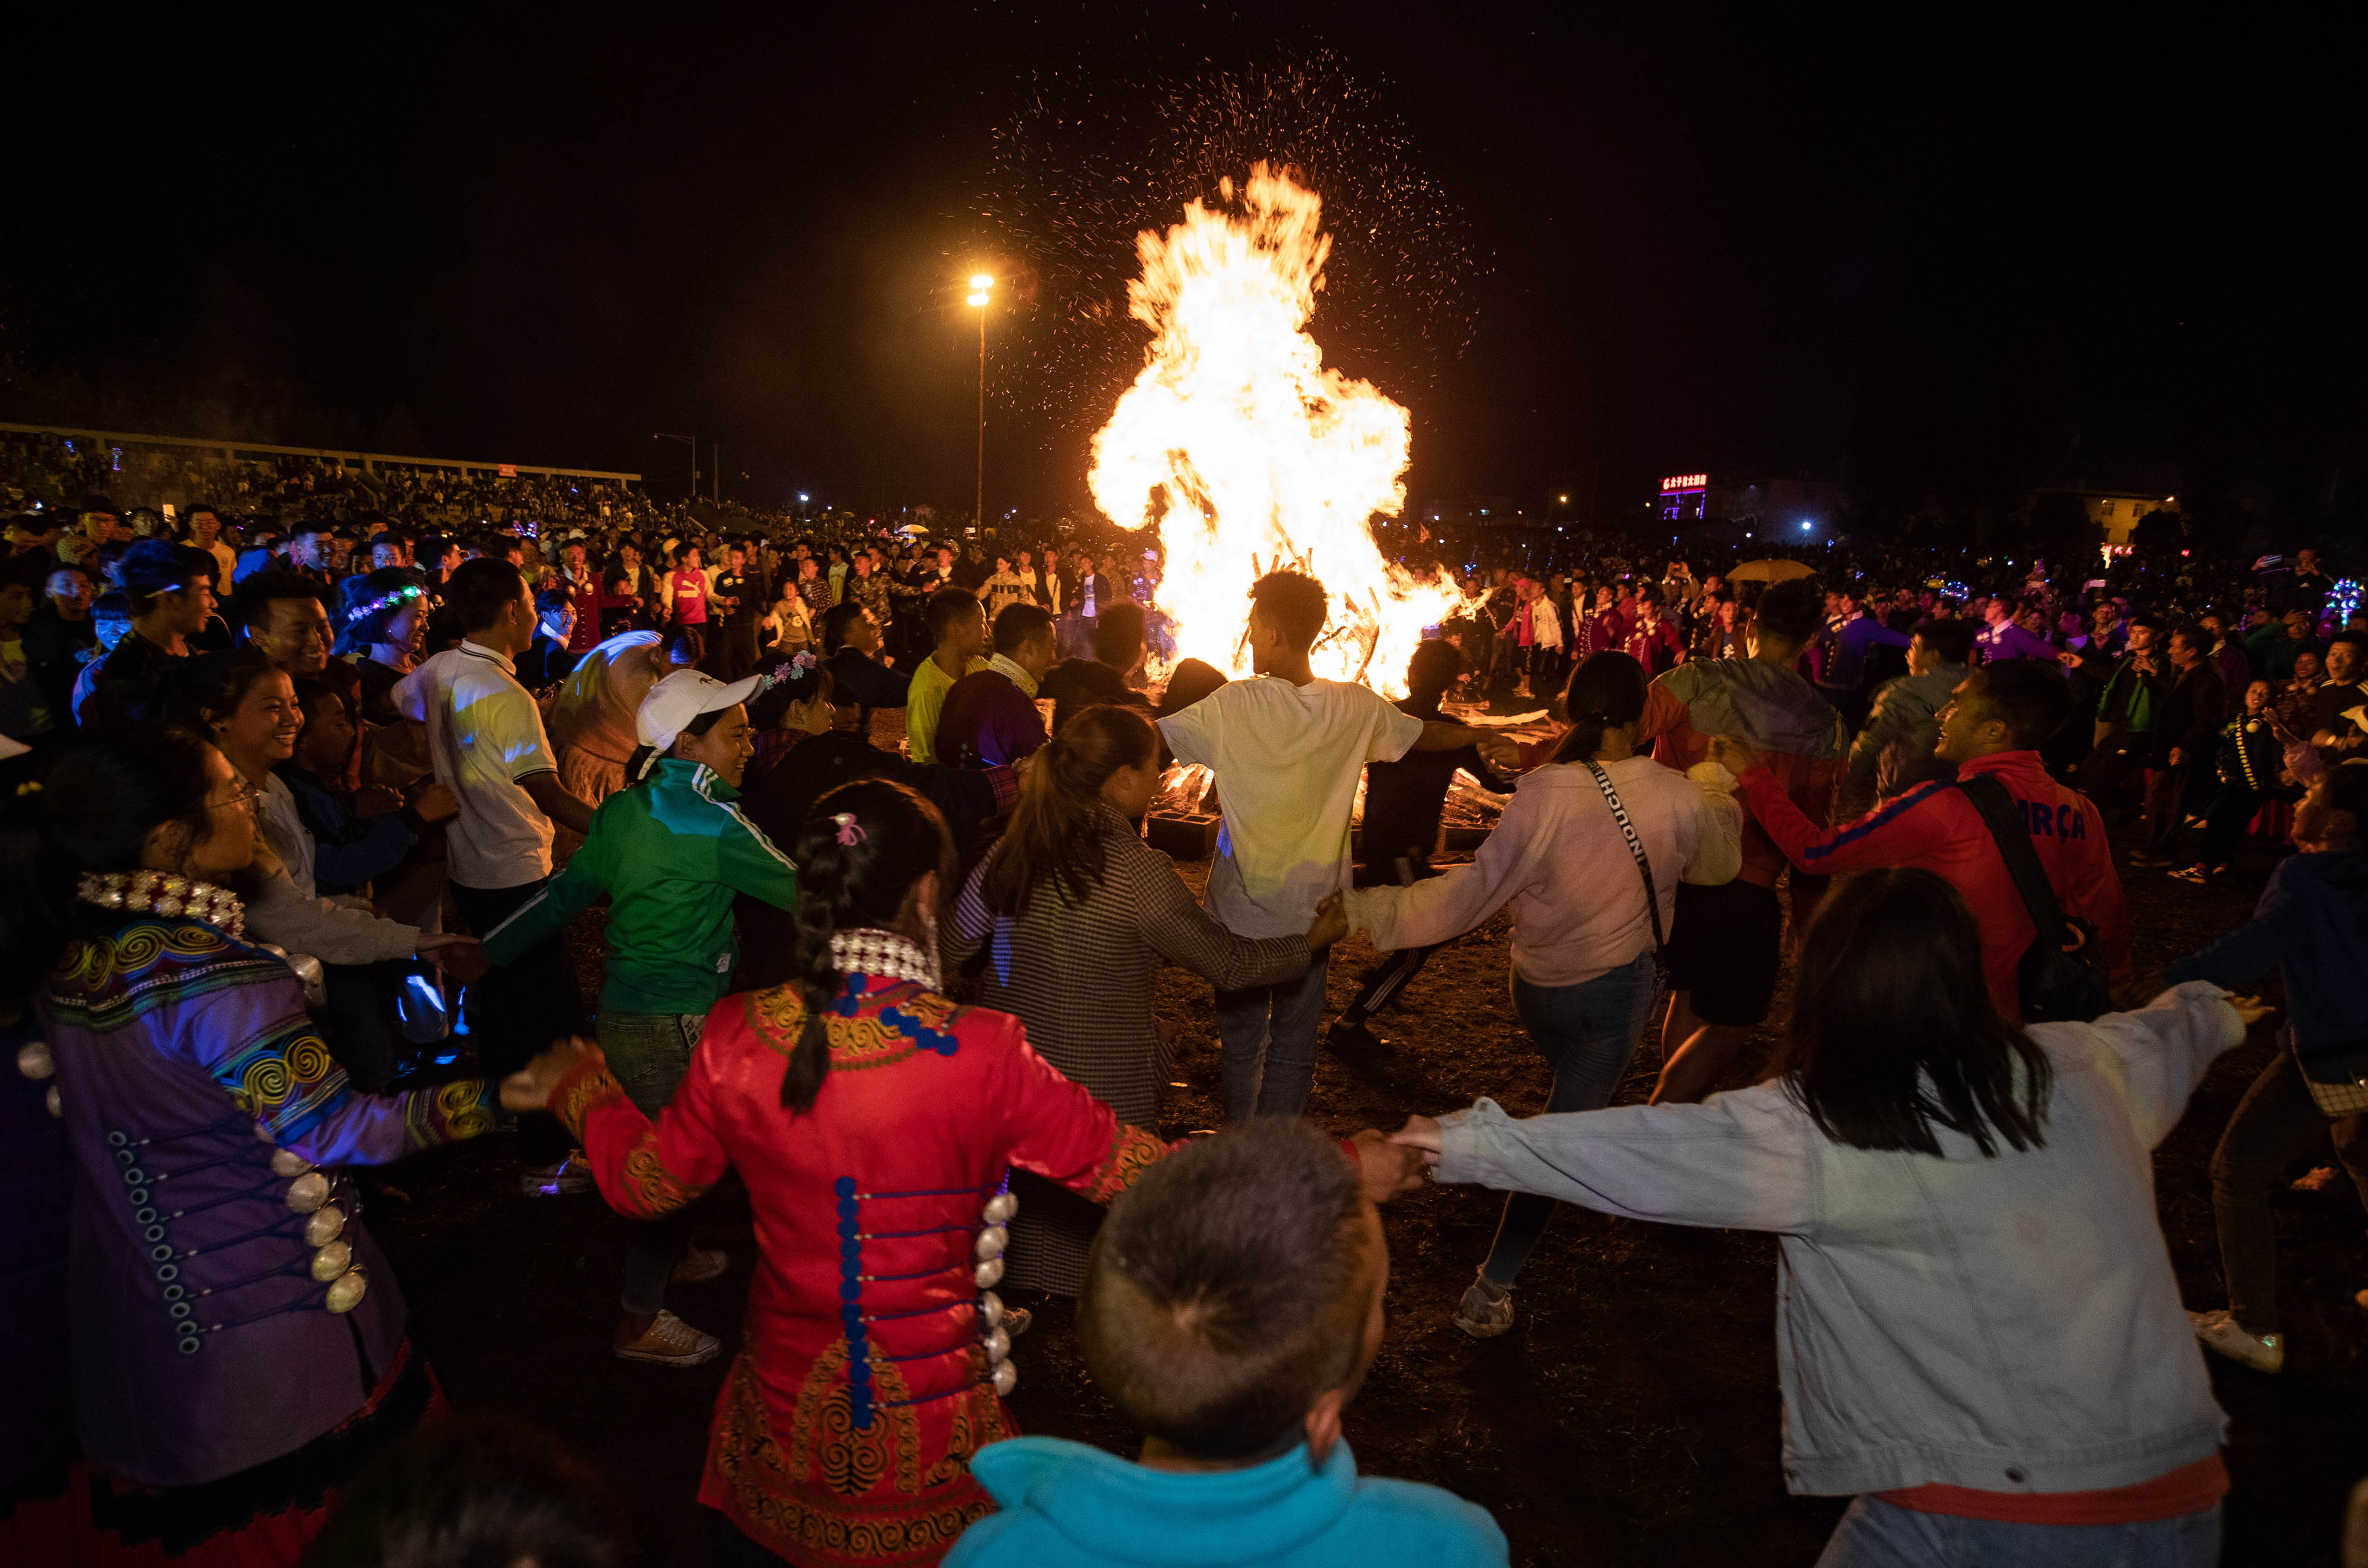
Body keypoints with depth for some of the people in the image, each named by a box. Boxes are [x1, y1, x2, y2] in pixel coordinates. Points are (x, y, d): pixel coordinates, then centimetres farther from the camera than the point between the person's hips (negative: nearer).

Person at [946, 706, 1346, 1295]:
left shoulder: (1012, 848, -6)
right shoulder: (1137, 871, -22)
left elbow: (956, 945, 6)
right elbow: (1229, 964, -12)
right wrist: (1312, 941, 4)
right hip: (1103, 1086, -5)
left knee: (1027, 1190, 24)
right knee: (1100, 1201, 17)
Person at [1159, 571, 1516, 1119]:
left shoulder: (1233, 705, -17)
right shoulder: (1357, 707, -8)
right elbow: (1424, 735, 9)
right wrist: (1483, 737, 30)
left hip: (1241, 910, -2)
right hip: (1312, 909, 2)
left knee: (1241, 1041, 14)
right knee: (1294, 1045, 14)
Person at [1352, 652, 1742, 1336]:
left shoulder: (1545, 795, -20)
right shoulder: (1678, 796, -13)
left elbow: (1478, 888, -21)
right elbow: (1718, 863, 9)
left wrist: (1370, 909, -14)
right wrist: (1716, 792, 28)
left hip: (1538, 984, 0)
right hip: (1619, 985, 0)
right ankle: (1492, 1287, 6)